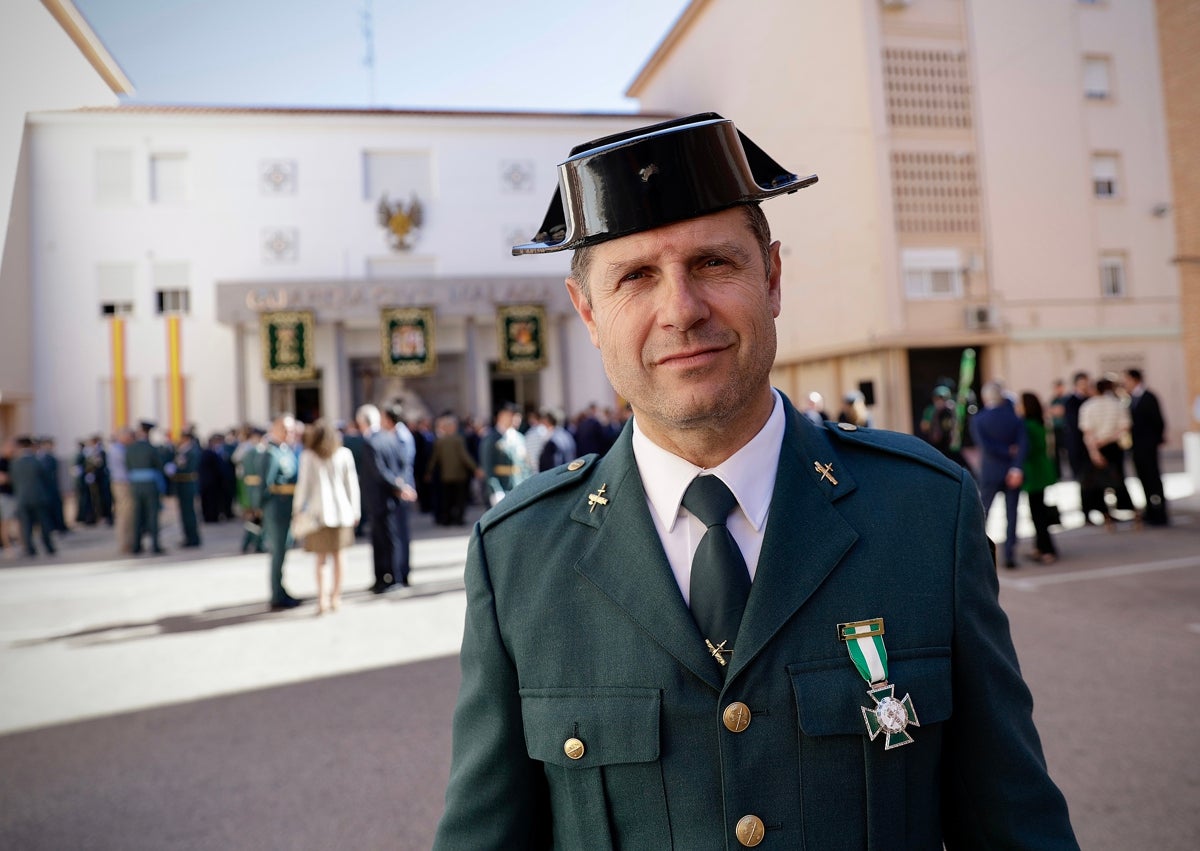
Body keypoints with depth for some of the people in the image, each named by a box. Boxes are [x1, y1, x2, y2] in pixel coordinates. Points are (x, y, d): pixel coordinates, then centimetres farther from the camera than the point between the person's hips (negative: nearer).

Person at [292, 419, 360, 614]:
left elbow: (303, 484, -2)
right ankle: (336, 597, 17)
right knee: (337, 555, 12)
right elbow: (352, 484, 4)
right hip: (341, 510, 1)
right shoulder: (344, 454, 2)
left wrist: (297, 509, 6)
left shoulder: (307, 456, -1)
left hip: (319, 511, -1)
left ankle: (322, 598, -4)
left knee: (321, 558, 6)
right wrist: (355, 510, 10)